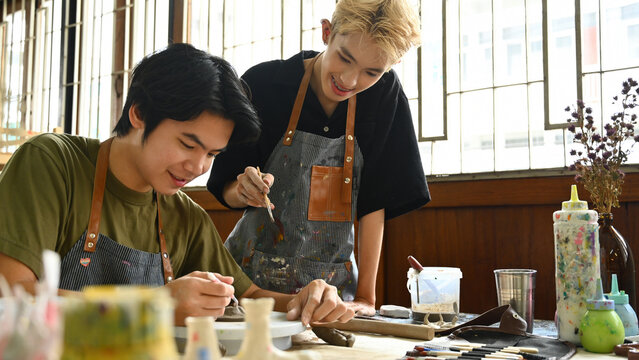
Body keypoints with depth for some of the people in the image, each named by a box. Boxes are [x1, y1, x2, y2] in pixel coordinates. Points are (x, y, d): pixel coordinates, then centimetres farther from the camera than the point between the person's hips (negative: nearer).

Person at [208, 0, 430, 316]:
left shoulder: (385, 94, -7)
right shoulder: (265, 83, -10)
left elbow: (376, 199, -5)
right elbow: (227, 191, -1)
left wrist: (366, 296, -7)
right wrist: (244, 191, -24)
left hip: (333, 282, 3)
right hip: (253, 276, -3)